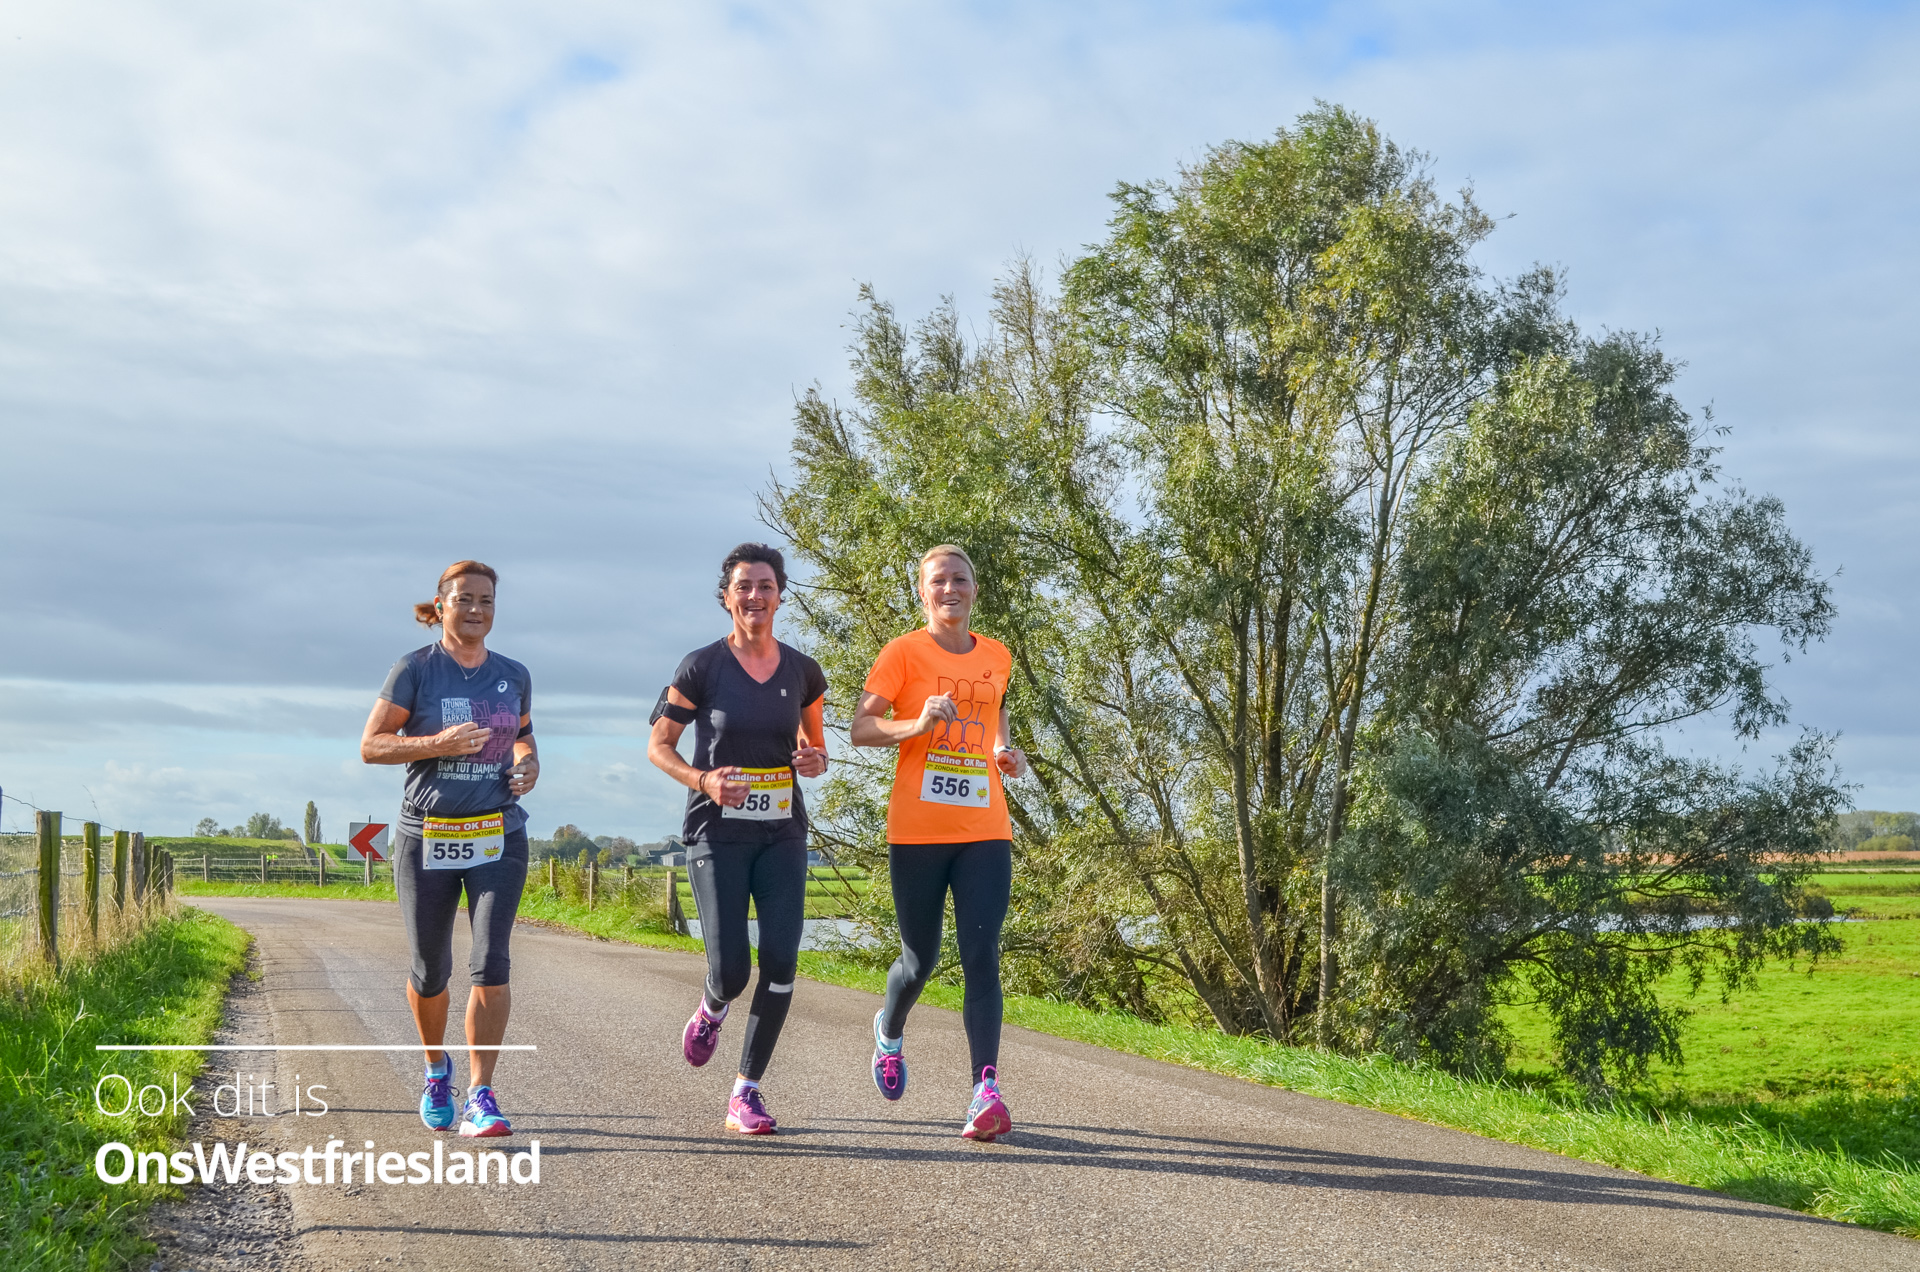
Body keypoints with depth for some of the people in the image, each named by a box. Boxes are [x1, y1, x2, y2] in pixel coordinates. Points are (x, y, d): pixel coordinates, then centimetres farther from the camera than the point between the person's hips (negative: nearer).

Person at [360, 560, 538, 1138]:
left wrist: (529, 765, 1)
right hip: (428, 838, -1)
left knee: (491, 963, -13)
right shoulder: (415, 670, -5)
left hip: (498, 837, 2)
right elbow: (371, 745, -6)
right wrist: (439, 743, -20)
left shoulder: (514, 676, 6)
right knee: (430, 970, 9)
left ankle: (480, 1098, -9)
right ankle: (437, 1067, 38)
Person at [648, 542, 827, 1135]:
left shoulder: (802, 671, 5)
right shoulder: (702, 667, -4)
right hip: (718, 833, -3)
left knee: (781, 959, -11)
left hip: (781, 832, 3)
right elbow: (658, 745, 1)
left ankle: (746, 1092, 2)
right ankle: (712, 1009, 29)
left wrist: (816, 760, -5)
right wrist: (703, 781, -16)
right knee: (731, 969, -10)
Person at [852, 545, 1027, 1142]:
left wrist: (1006, 750, 10)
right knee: (920, 959, 9)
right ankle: (890, 1031, 43)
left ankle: (986, 1092, -15)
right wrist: (919, 725, -24)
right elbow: (861, 727, -7)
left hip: (985, 832, 2)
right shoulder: (903, 652, -2)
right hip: (917, 831, -2)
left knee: (982, 958, -11)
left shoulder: (996, 656, 11)